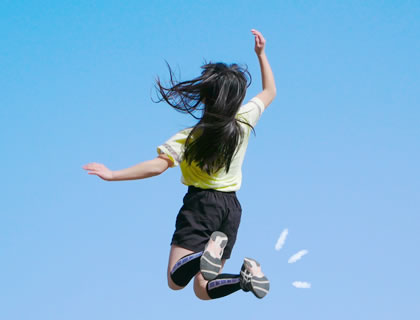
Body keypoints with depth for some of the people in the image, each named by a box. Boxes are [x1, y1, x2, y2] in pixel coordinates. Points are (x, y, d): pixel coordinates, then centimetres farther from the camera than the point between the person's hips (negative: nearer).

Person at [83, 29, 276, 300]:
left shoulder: (189, 138, -15)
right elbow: (270, 91, 14)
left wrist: (113, 175, -24)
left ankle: (210, 251, -36)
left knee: (176, 280, -9)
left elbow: (158, 166, -26)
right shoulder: (244, 121, -4)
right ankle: (248, 275, -20)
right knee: (203, 291, 9)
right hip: (231, 206, 5)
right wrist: (261, 54, 18)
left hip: (201, 203, -5)